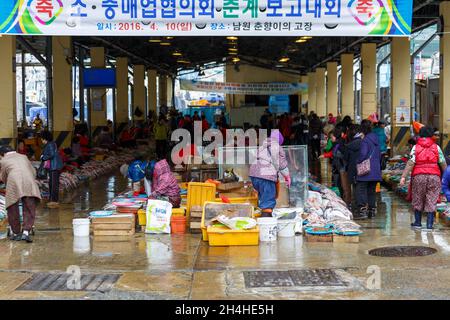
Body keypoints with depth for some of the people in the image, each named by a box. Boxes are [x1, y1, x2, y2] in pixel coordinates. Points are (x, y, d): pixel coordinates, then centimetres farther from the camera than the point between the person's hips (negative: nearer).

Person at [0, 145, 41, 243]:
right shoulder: (24, 157, 28)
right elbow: (33, 172, 31)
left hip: (13, 183, -2)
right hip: (29, 182, 2)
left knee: (13, 210, 12)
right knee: (29, 210, 5)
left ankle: (16, 233, 20)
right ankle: (26, 232, -8)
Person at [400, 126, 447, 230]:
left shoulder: (415, 147, 1)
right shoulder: (436, 147, 5)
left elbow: (410, 163, -7)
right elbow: (443, 163, 6)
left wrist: (404, 176, -7)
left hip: (418, 176, 0)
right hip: (434, 176, 0)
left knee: (418, 199, 13)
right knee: (431, 200, 3)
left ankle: (418, 222, 19)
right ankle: (430, 224, 1)